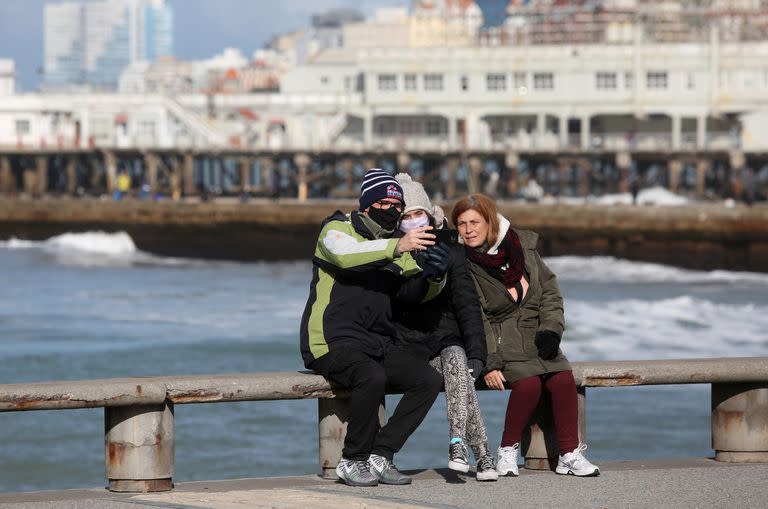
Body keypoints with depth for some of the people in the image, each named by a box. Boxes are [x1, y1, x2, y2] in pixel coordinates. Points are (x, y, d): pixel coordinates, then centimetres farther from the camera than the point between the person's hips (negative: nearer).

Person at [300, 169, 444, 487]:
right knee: (373, 377, -35)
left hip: (376, 345, 7)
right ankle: (353, 461, -18)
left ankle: (380, 455, -10)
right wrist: (397, 246, -42)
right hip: (332, 342, -7)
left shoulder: (394, 247, 17)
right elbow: (345, 254, -29)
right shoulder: (338, 229, -4)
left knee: (430, 380, -12)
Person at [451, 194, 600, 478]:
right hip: (499, 343, -4)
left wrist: (551, 330, -5)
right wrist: (489, 363, -18)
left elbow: (550, 292, 10)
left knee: (563, 379, -22)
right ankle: (508, 452, -13)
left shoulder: (524, 246, 5)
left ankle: (569, 454, -15)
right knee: (529, 383, -29)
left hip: (535, 337, 4)